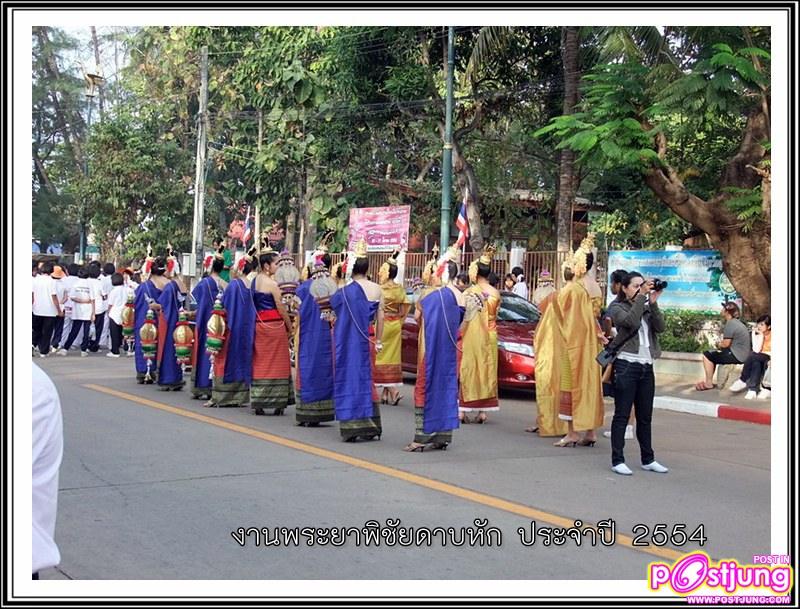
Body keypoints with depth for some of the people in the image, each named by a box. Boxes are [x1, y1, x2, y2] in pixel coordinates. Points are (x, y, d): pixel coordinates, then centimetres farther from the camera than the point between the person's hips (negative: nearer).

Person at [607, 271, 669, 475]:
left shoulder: (647, 308, 14)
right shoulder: (617, 307, 0)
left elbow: (661, 327, -1)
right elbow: (631, 322, -20)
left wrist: (653, 302, -8)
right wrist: (642, 297, -17)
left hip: (646, 367, 5)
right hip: (626, 365, -5)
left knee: (645, 417, 12)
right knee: (622, 415, -3)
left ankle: (648, 459, 19)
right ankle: (617, 460, 0)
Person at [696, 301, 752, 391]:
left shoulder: (730, 324, -16)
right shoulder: (737, 322, 15)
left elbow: (726, 344, -19)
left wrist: (718, 344, 2)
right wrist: (721, 344, 7)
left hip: (736, 356, -10)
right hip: (743, 355, 10)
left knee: (707, 356, -4)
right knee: (712, 354, 22)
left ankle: (709, 383, 2)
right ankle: (708, 380, 23)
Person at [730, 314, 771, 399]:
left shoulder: (772, 335, -5)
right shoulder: (757, 334, 8)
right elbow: (756, 350, -7)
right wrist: (761, 335, -10)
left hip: (769, 358, -4)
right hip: (759, 359, 4)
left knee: (753, 356, -32)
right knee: (756, 363, -33)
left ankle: (743, 381, -24)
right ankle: (753, 389, -39)